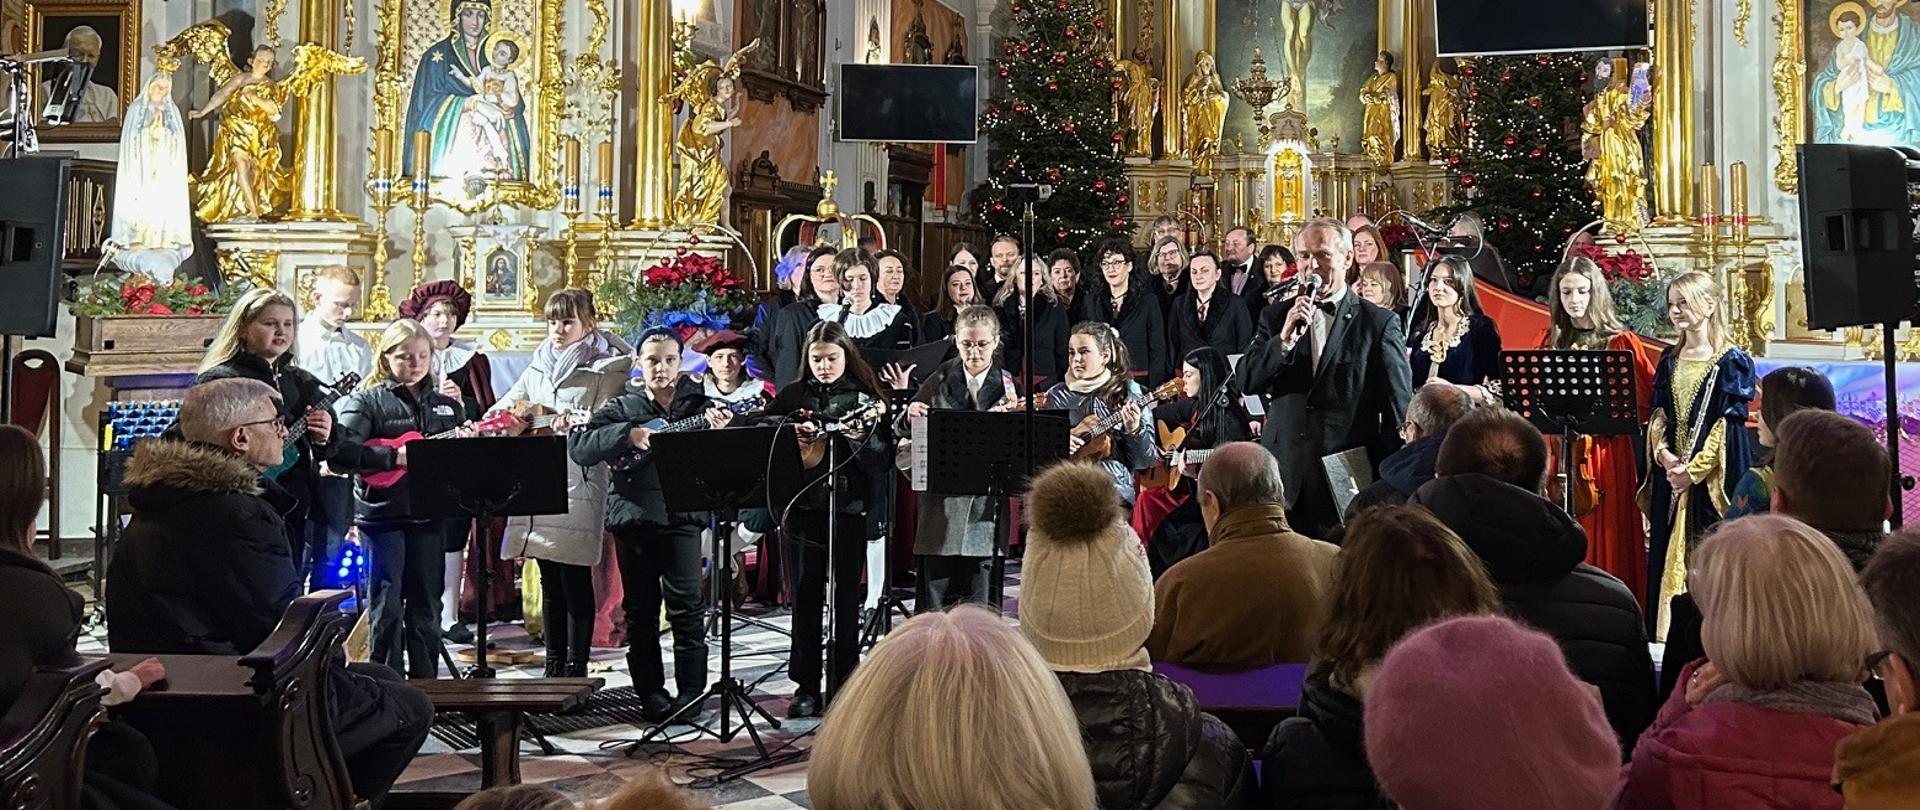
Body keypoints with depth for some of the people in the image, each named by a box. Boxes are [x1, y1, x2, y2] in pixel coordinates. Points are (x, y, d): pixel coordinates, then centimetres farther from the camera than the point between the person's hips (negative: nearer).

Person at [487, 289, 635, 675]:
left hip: (578, 484, -6)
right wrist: (510, 414, -1)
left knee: (576, 578, -5)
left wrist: (576, 423, -25)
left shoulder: (606, 370, 1)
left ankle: (576, 667, 3)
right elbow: (502, 411, 22)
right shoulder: (538, 368, 19)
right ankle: (554, 664, 19)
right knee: (549, 580, 11)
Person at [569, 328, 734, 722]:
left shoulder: (697, 403, 8)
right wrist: (628, 435, -16)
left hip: (682, 515, -1)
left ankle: (691, 693, 2)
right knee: (640, 608, 6)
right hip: (633, 514, 2)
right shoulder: (622, 408, 9)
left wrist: (716, 432, -22)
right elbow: (578, 447, -4)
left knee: (686, 605, -5)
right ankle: (651, 693, 15)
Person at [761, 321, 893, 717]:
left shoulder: (865, 398, 2)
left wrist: (861, 439, -23)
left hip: (848, 509, -1)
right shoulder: (792, 395, 8)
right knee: (805, 599, 6)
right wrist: (791, 431, -10)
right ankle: (806, 689, 14)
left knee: (845, 601, 3)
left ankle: (842, 688, 12)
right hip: (802, 507, 2)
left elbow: (883, 461, -4)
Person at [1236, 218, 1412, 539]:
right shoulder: (1276, 316, 11)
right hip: (1284, 477, 2)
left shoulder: (1379, 323, 2)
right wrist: (1284, 339, -13)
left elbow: (1398, 411, 3)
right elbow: (1245, 383, 2)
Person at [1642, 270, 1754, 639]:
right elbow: (1657, 415, 11)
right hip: (1671, 475, 6)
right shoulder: (1669, 360, 13)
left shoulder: (1732, 361, -5)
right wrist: (1663, 453, -8)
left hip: (1712, 477, -5)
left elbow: (1728, 423, -9)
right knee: (1668, 558, 7)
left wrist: (1694, 470, -14)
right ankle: (1667, 635, 12)